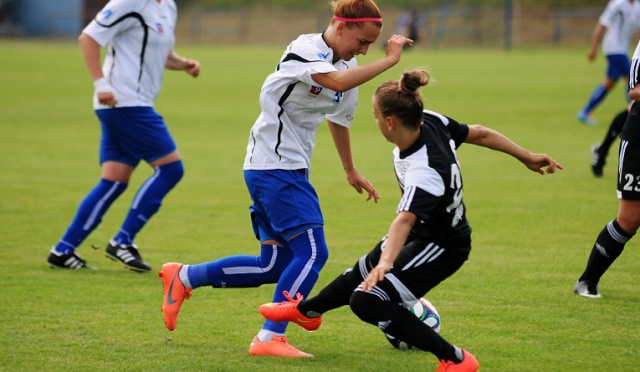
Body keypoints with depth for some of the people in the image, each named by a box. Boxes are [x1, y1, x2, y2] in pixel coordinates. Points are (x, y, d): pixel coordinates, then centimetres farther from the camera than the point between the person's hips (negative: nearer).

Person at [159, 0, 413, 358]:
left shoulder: (348, 67, 11)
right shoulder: (305, 50, -16)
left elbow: (339, 119, 27)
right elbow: (338, 82, -37)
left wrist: (352, 171, 36)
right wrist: (389, 60, -30)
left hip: (291, 171, 9)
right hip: (274, 166, -9)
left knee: (275, 267, 9)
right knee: (312, 252, -15)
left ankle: (183, 277, 21)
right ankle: (270, 338, -11)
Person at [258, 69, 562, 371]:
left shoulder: (424, 172, -40)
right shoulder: (430, 122, -17)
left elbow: (405, 220, -55)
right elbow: (480, 134, -5)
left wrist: (386, 262, -69)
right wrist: (526, 157, 8)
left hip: (441, 248, -10)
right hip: (424, 232, 10)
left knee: (367, 301, -19)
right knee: (360, 274, 28)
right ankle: (306, 311, 56)